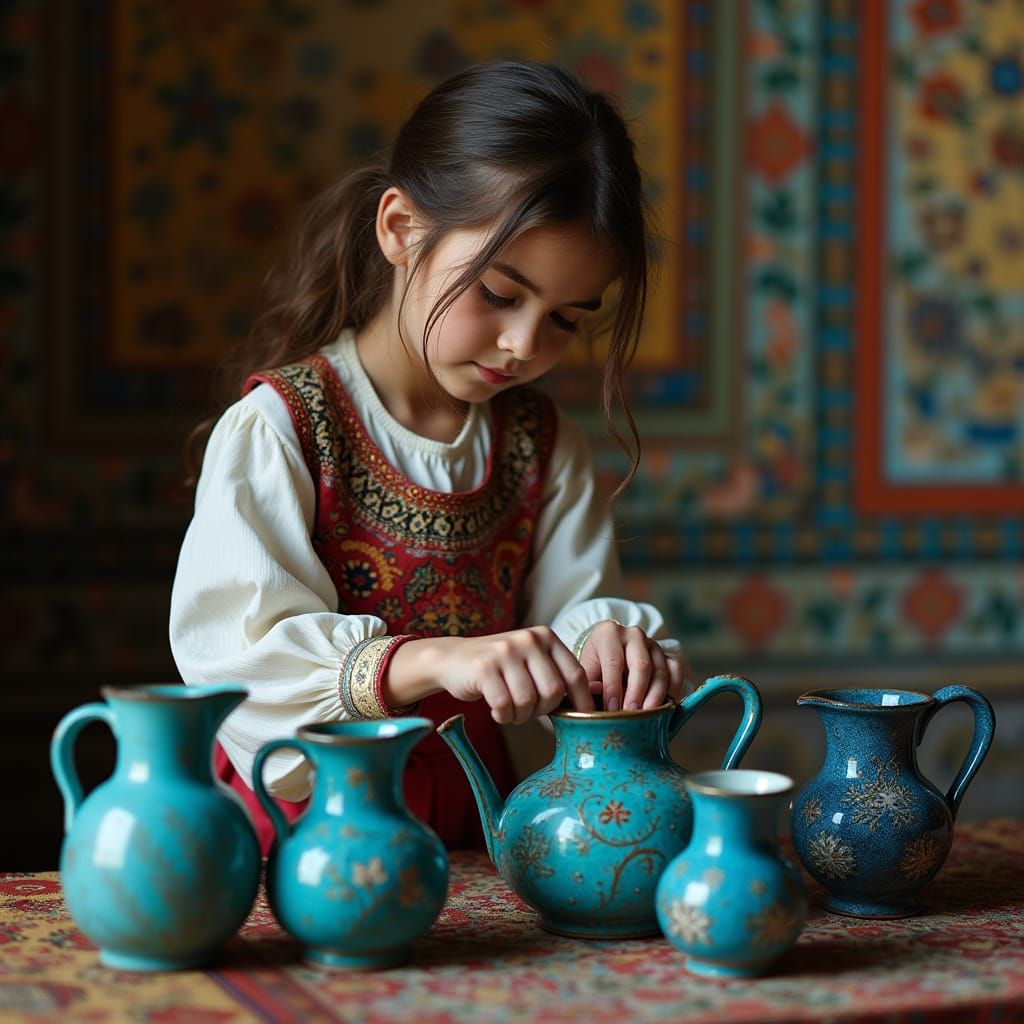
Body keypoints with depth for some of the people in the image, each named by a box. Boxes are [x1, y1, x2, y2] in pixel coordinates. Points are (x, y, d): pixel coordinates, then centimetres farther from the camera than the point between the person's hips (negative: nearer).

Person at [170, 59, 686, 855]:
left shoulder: (544, 444, 11)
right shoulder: (275, 428, -8)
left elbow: (575, 603, 7)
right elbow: (237, 647, -20)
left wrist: (613, 641, -18)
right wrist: (434, 660, -34)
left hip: (472, 822, 7)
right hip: (299, 824, -6)